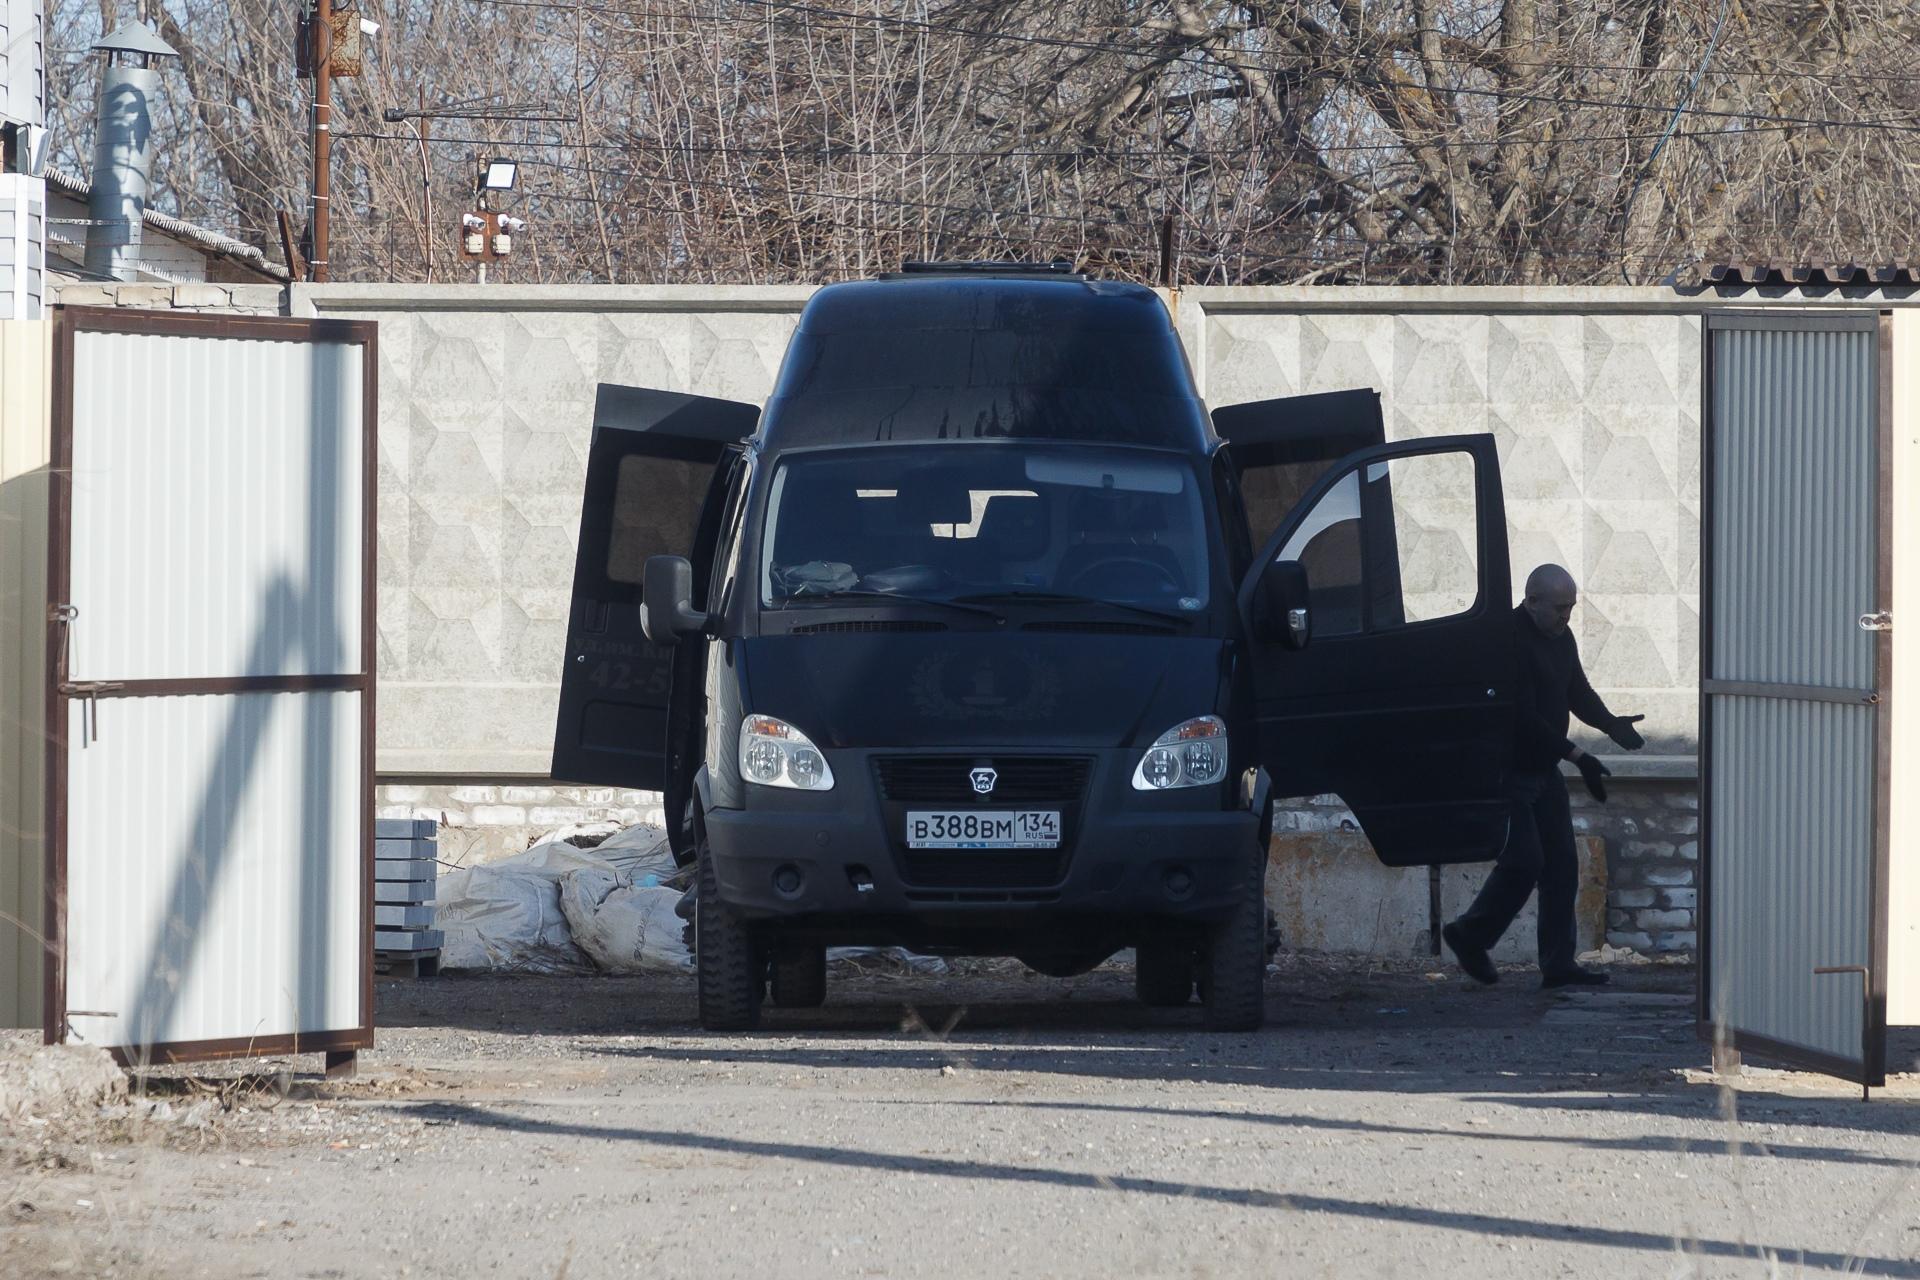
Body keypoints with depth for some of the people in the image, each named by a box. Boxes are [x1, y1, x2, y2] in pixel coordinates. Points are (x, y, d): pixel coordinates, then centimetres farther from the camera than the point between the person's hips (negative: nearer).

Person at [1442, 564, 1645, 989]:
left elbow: (1577, 691, 14)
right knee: (1524, 861, -11)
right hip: (1508, 773, -9)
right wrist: (1578, 758, -27)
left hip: (1543, 769, 9)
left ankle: (1558, 963, 7)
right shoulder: (1510, 641, -21)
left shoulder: (1560, 638, 9)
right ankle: (1469, 936, 9)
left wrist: (1611, 724, -8)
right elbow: (1524, 717, -25)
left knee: (1561, 864, 4)